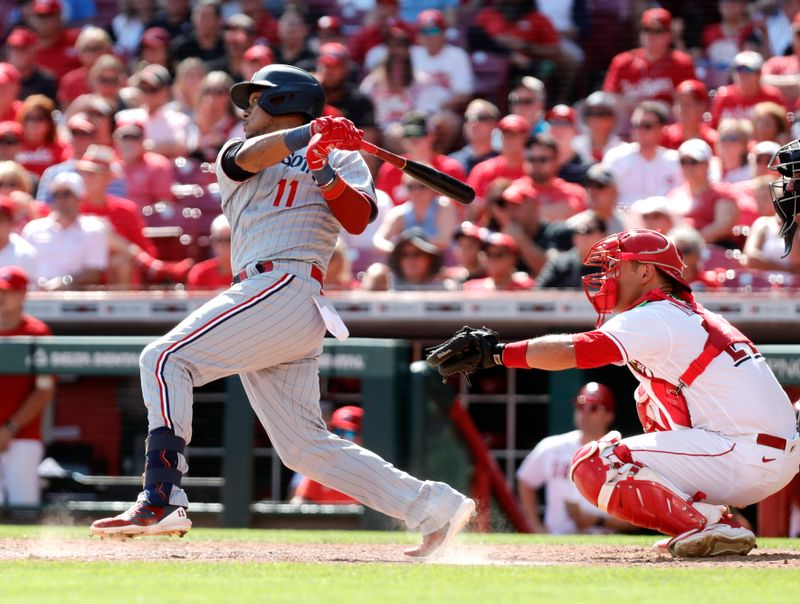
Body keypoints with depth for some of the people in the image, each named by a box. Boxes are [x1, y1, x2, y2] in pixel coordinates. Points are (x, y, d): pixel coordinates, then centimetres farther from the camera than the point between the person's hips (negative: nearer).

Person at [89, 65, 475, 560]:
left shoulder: (343, 157, 11)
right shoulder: (235, 156, 24)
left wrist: (325, 172, -21)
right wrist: (307, 134, -19)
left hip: (286, 289, -7)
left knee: (165, 359, -18)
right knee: (306, 448, 2)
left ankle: (162, 500, -27)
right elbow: (250, 157, -1)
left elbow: (358, 219, -6)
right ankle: (432, 507, 2)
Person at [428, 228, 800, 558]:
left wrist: (495, 352, -21)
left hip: (744, 457, -10)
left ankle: (708, 524, -17)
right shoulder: (691, 316, 22)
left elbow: (574, 349, -21)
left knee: (592, 465, -11)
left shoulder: (656, 319, -7)